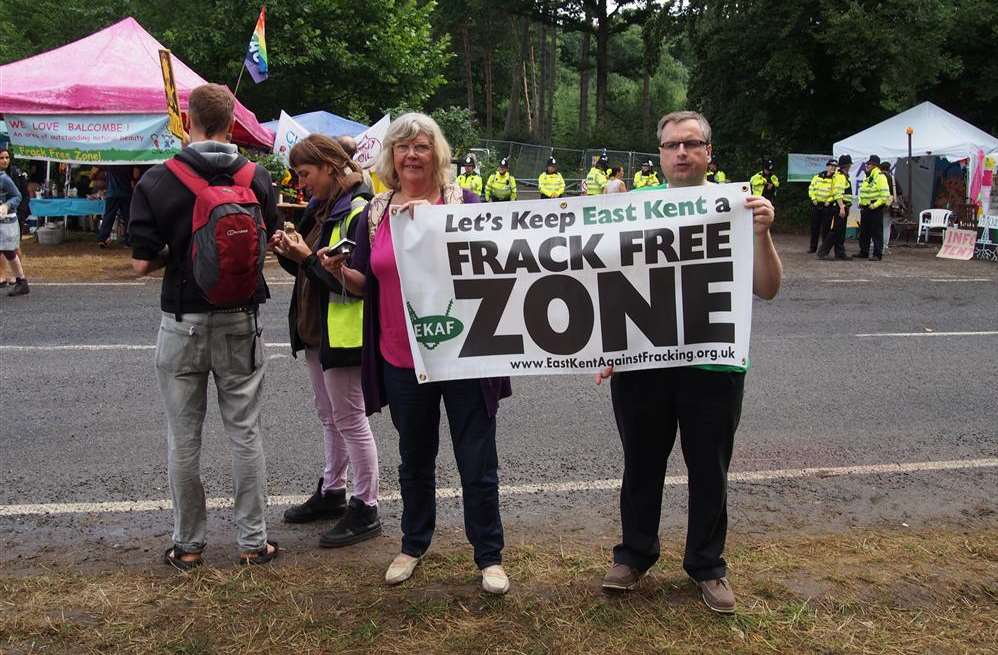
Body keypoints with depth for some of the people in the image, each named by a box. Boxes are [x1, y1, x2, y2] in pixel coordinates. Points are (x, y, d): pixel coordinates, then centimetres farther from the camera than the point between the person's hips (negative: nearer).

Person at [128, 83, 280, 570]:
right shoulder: (257, 178, -5)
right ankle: (254, 541, 18)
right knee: (245, 433, 10)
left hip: (183, 322, -1)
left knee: (183, 439, 10)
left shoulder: (156, 182, -10)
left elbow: (143, 263, -9)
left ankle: (187, 544, 21)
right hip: (240, 320, 2)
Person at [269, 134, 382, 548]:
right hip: (315, 328, 9)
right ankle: (332, 493, 33)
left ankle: (366, 509, 9)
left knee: (349, 419, -2)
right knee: (329, 416, 19)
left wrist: (308, 256, -20)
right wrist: (288, 253, -1)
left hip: (343, 332, -9)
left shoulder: (359, 212, -17)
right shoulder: (319, 210, 12)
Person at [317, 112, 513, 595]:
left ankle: (489, 555, 22)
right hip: (402, 358, 3)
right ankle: (413, 544, 38)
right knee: (414, 460, 19)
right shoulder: (374, 214, 5)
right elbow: (365, 284, 12)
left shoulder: (465, 203, -4)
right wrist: (339, 270, -10)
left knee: (478, 462, 4)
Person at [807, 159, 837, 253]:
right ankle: (813, 247, 17)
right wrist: (813, 198, -1)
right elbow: (811, 188, 10)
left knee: (826, 228, -1)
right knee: (814, 227, 8)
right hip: (816, 204, 3)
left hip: (827, 205, -3)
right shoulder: (818, 176, 6)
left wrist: (829, 201, -14)